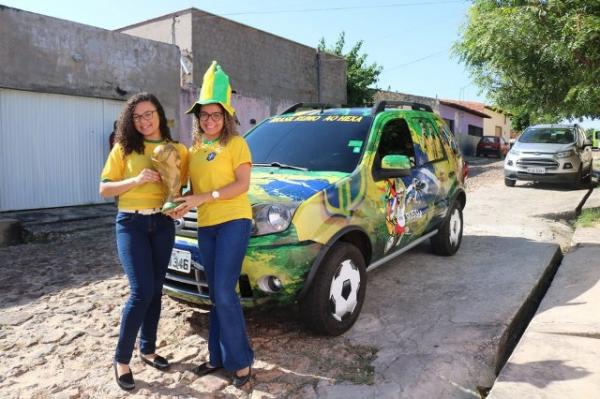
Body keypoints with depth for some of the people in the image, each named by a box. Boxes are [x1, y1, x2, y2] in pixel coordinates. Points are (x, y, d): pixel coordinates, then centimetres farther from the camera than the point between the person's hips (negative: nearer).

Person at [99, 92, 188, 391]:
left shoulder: (177, 150, 6)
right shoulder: (124, 149, 0)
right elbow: (104, 189, -1)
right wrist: (136, 180, -16)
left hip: (163, 223, 3)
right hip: (131, 223, -3)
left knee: (155, 290, 10)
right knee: (142, 292, -10)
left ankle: (147, 349, 26)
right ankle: (121, 359, 7)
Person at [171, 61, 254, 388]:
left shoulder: (236, 143, -2)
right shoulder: (195, 149, 17)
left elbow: (242, 184, -12)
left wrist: (203, 198, -18)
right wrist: (183, 203, -1)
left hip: (233, 221, -7)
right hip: (205, 226, 7)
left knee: (225, 293, -11)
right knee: (216, 295, 10)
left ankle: (241, 361, 1)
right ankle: (218, 357, 20)